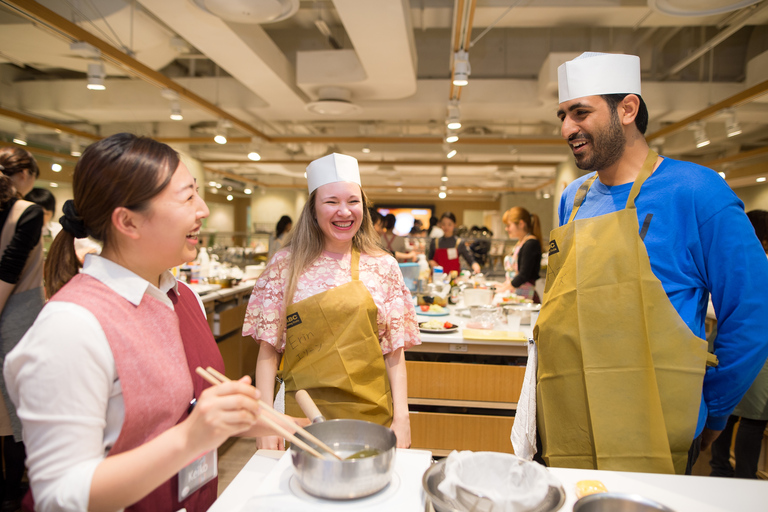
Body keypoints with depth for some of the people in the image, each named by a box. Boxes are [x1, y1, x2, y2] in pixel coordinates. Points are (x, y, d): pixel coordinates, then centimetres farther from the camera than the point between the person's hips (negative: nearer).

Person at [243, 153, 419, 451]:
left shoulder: (384, 268, 0)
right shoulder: (285, 266, -2)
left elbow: (394, 352, 2)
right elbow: (268, 350, 0)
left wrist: (401, 418, -3)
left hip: (372, 415, 1)